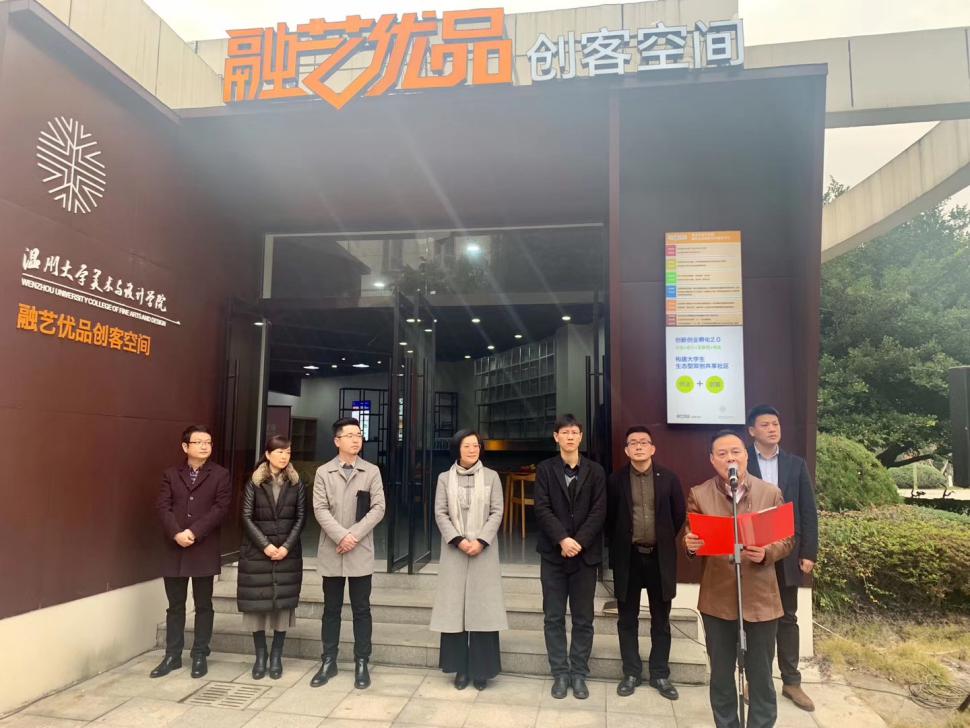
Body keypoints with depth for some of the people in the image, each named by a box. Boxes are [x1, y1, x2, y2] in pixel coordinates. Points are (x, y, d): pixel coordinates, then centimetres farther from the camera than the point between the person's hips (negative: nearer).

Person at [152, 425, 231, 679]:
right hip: (174, 550, 2)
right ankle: (172, 655, 24)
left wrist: (194, 532, -17)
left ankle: (200, 655, 18)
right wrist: (177, 533, -18)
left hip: (204, 550, -2)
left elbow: (220, 508, -8)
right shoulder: (171, 474, 8)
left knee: (203, 605, 7)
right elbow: (162, 506, -3)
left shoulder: (220, 475, 1)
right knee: (175, 606, 11)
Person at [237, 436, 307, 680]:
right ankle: (260, 655, 16)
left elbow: (301, 517, 1)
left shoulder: (296, 484, 3)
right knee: (257, 601, 2)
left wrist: (286, 546, -10)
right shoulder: (254, 483, 0)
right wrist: (265, 545, -13)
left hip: (288, 551, 1)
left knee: (283, 602, 2)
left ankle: (276, 656, 13)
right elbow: (247, 517, -4)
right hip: (257, 551, -1)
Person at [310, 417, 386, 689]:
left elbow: (378, 508, -4)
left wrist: (354, 535, -14)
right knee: (331, 609, 11)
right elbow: (320, 509, -4)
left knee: (361, 609, 6)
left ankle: (361, 664, 16)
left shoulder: (372, 472, 2)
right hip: (331, 551, 1)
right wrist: (341, 535, -16)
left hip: (360, 552, -1)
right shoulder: (323, 472, 3)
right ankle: (329, 662, 23)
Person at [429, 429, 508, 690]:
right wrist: (458, 540, -13)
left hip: (484, 550, -1)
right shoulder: (445, 478, 6)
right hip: (454, 551, 1)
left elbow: (497, 512, -1)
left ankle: (481, 669, 13)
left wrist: (481, 541, -13)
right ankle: (460, 668, 16)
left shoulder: (491, 476, 3)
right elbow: (440, 513, 0)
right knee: (454, 607, 3)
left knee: (483, 609, 1)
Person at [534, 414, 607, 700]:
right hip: (553, 553, 0)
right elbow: (542, 509, -6)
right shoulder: (545, 469, 3)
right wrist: (562, 539, -17)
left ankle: (579, 674, 20)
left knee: (583, 619, 8)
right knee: (554, 618, 6)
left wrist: (579, 542, -13)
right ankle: (560, 674, 18)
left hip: (585, 554, 1)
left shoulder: (595, 471, 5)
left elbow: (599, 511, -3)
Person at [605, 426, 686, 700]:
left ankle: (660, 674, 23)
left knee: (661, 620, 10)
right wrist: (617, 546, 6)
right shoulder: (616, 480, -3)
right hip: (628, 557, 0)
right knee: (627, 619, 9)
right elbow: (609, 518, 5)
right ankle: (631, 673, 21)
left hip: (660, 557, 0)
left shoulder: (669, 478, -3)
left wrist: (665, 540, 9)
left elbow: (680, 513, 6)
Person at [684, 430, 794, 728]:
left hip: (760, 597, 0)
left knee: (761, 677, 12)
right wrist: (690, 544, -23)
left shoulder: (770, 493, 0)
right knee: (721, 675, 15)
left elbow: (787, 539, 1)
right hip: (717, 598, 0)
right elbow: (690, 540, 0)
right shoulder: (698, 494, -1)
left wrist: (766, 553, -19)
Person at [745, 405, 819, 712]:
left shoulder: (796, 464, 4)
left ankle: (791, 681, 25)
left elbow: (808, 511, 3)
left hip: (787, 554, 2)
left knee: (787, 618, 12)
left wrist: (809, 553, -2)